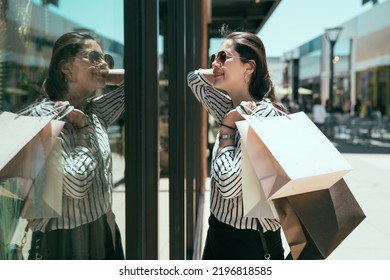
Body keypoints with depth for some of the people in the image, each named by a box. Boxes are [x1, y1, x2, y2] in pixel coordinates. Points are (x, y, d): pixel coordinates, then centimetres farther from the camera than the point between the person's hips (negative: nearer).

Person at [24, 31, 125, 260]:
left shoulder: (95, 111, 4)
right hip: (63, 242, -7)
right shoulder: (44, 115, -17)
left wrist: (108, 74, -3)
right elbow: (76, 183, -26)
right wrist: (86, 130, -14)